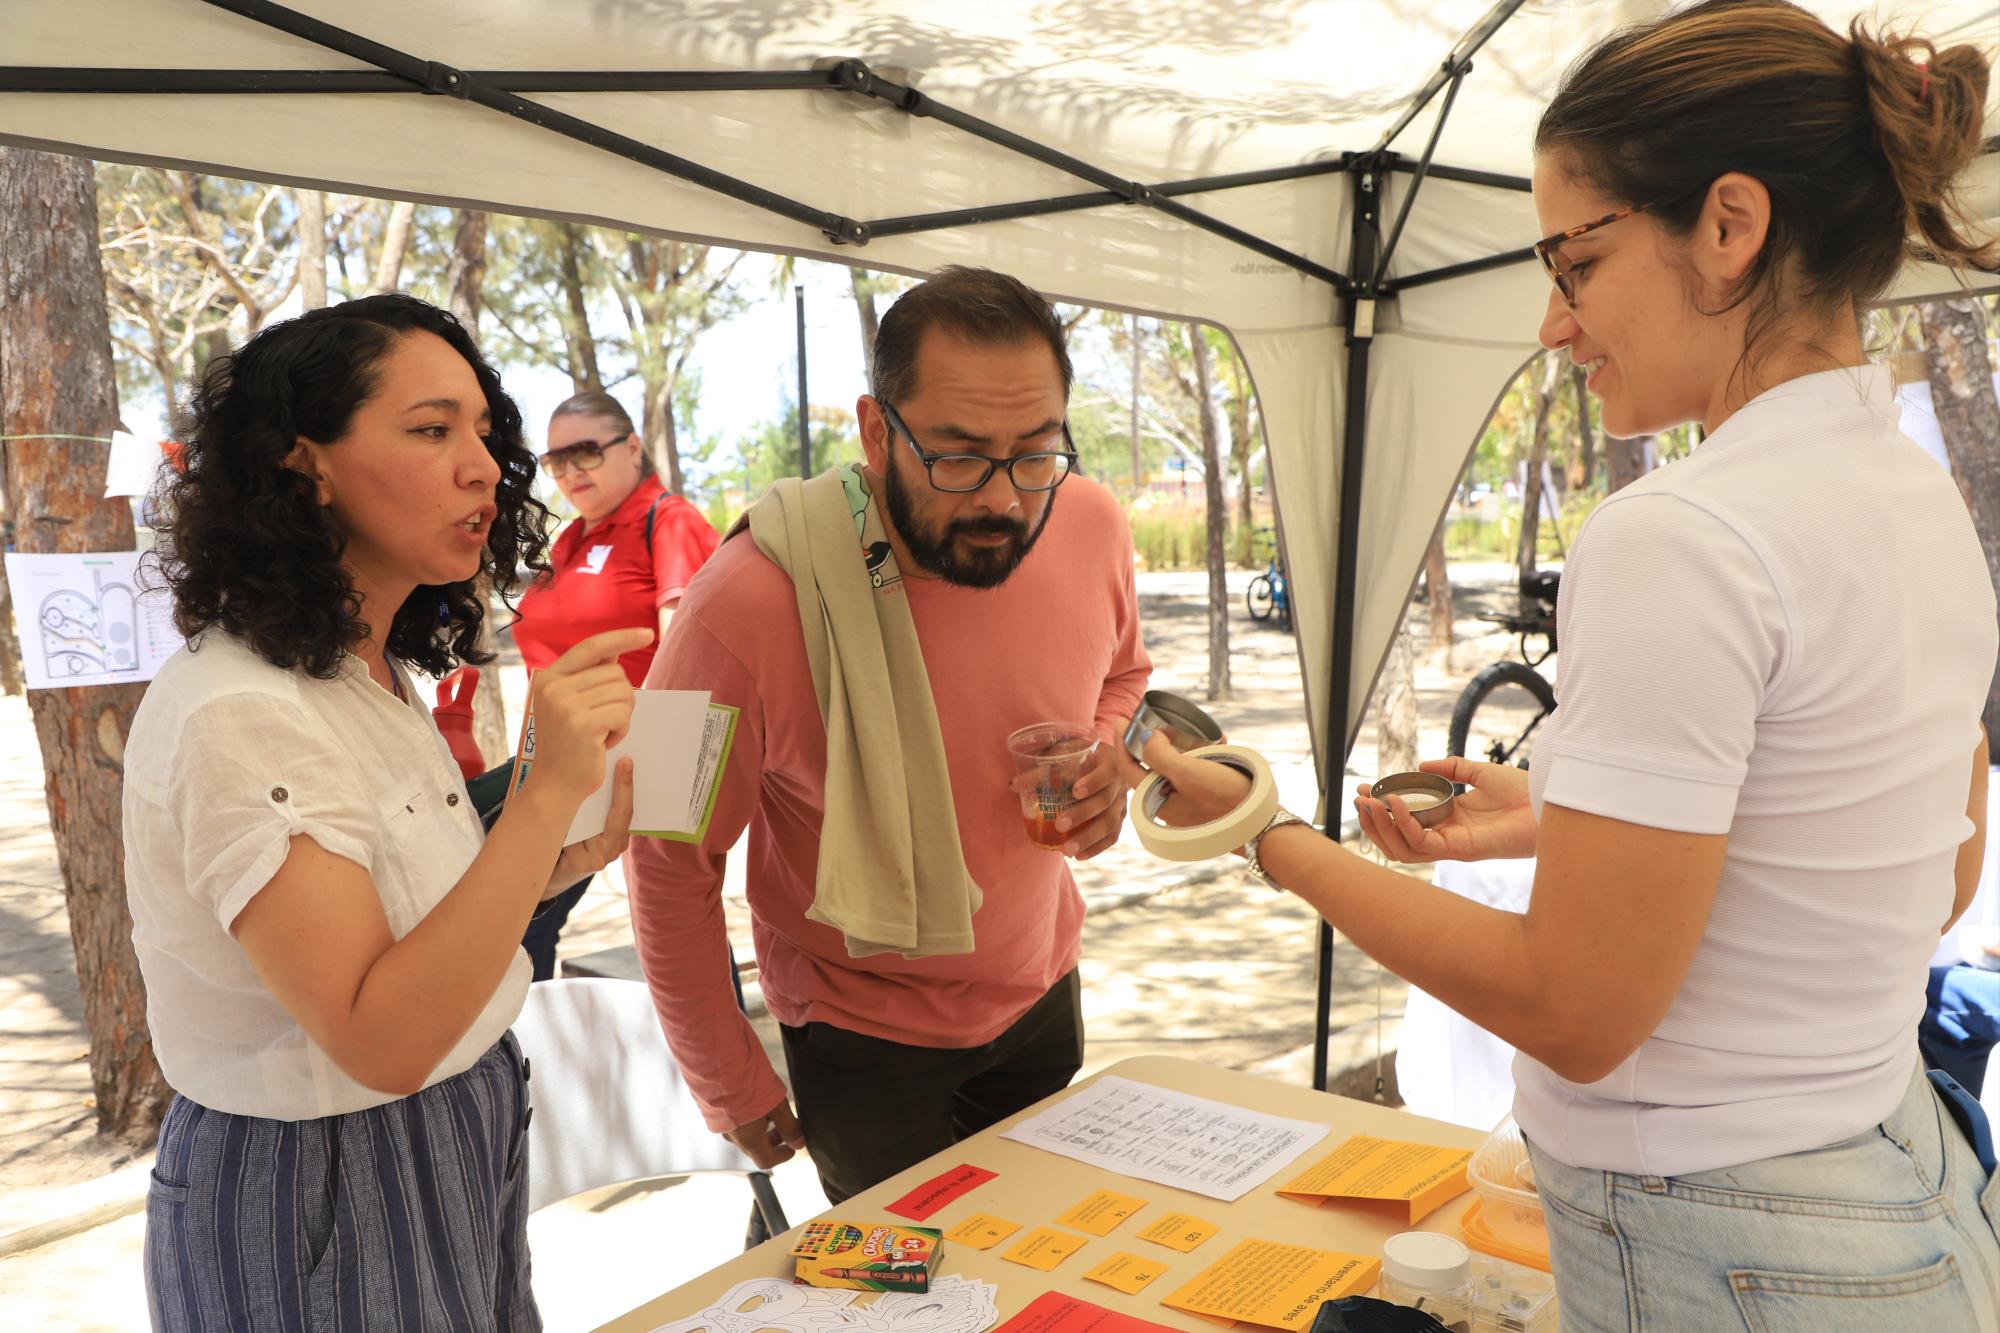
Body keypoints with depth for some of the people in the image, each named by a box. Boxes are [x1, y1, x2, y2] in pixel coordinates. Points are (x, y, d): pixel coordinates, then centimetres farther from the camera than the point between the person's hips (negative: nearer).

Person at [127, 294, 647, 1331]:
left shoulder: (375, 674, 2)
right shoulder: (232, 712, -26)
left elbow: (413, 914, 7)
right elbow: (382, 1040, -30)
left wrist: (578, 849, -7)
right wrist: (549, 789, -36)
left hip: (458, 1147, 8)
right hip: (320, 1197, -8)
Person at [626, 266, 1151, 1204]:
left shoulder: (1089, 527, -16)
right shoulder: (747, 605, -32)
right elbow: (671, 864, -18)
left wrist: (1111, 763, -15)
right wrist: (730, 1086, -8)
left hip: (1041, 989, 5)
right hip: (864, 1036, -5)